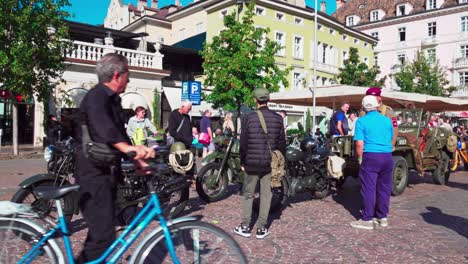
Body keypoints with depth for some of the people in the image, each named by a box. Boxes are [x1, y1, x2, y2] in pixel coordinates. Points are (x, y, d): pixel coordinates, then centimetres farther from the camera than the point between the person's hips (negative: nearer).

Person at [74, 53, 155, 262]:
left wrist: (137, 161, 10)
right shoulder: (96, 97, -17)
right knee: (104, 236, -13)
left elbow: (120, 133, 19)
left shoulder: (112, 100, 15)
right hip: (94, 174, -10)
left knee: (102, 230, 20)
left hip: (106, 172, 10)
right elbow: (104, 129, -37)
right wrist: (127, 148, -53)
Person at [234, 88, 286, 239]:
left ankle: (245, 227, 17)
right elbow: (282, 142, 3)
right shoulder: (278, 119, -1)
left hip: (252, 162, -1)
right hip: (271, 163, 2)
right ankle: (261, 228, 14)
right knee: (266, 195, 9)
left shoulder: (248, 118, -8)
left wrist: (242, 162, 6)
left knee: (248, 194, 12)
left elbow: (243, 142, -4)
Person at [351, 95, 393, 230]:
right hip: (387, 157, 5)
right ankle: (383, 217, 21)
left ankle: (367, 220, 2)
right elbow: (390, 139, 19)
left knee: (369, 189, -1)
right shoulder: (387, 120, 10)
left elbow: (359, 144, -10)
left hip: (371, 157, -5)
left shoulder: (362, 121, -4)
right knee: (384, 188, 12)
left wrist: (360, 159, 2)